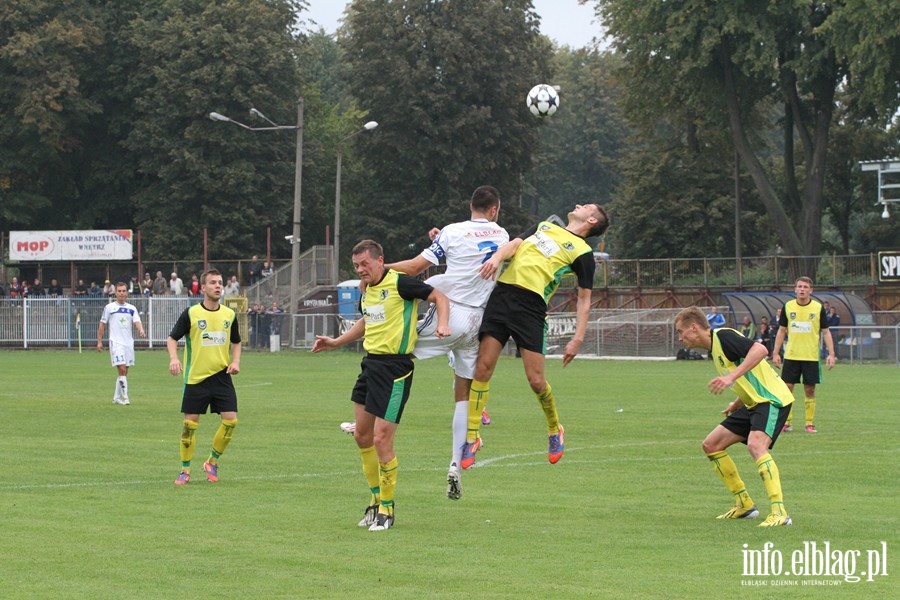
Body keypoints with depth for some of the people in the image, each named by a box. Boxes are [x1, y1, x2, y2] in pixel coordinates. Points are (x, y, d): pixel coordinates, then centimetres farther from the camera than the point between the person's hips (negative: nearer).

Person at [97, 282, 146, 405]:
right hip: (116, 343, -4)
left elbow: (137, 321, -3)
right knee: (122, 369, -15)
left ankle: (116, 397, 18)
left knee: (124, 371, 8)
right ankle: (124, 398, -13)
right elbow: (102, 324, 6)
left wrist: (141, 330, -25)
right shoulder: (109, 307, 2)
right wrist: (99, 341, 2)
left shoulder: (132, 308, 10)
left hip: (129, 343, 4)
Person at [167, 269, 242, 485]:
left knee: (231, 420, -7)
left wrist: (235, 361, 2)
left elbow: (236, 342, 20)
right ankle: (185, 470, 12)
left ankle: (212, 462, 14)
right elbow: (172, 338, 0)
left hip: (222, 376, 3)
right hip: (196, 378, -3)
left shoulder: (229, 314, 6)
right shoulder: (191, 313, -5)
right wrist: (173, 358, -19)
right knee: (190, 423, -2)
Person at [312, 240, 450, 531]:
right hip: (371, 363, 9)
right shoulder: (366, 290, 12)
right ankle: (377, 499, 27)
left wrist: (442, 324, -27)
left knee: (381, 439, -9)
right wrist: (336, 342, 31)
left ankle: (386, 508, 5)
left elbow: (439, 297, -10)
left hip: (395, 367, -9)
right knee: (362, 435, 13)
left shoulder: (399, 283, -13)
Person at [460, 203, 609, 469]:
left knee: (535, 379, -7)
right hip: (501, 295, 4)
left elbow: (584, 299, 6)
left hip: (531, 306, -4)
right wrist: (497, 257, -11)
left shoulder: (582, 251, 9)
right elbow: (515, 244, 12)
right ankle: (471, 437, 4)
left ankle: (554, 430, 21)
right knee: (483, 368, -4)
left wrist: (578, 339, -5)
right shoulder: (545, 226, 25)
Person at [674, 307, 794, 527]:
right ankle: (745, 505, 15)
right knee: (711, 445, 9)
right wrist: (737, 404, 18)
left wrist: (732, 377, -33)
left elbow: (759, 350, -28)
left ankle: (779, 513, -36)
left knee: (756, 445, -32)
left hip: (771, 399, -10)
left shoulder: (723, 336, -12)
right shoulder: (713, 348, 17)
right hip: (755, 402, 10)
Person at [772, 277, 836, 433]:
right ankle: (787, 422, 8)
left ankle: (809, 423, 11)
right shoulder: (787, 307, 2)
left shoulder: (818, 308, -2)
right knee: (787, 388, -2)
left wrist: (831, 354, -6)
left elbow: (826, 332, 2)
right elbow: (781, 331, 10)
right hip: (791, 356, 1)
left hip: (811, 357, -1)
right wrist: (775, 353, 5)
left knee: (810, 390, 2)